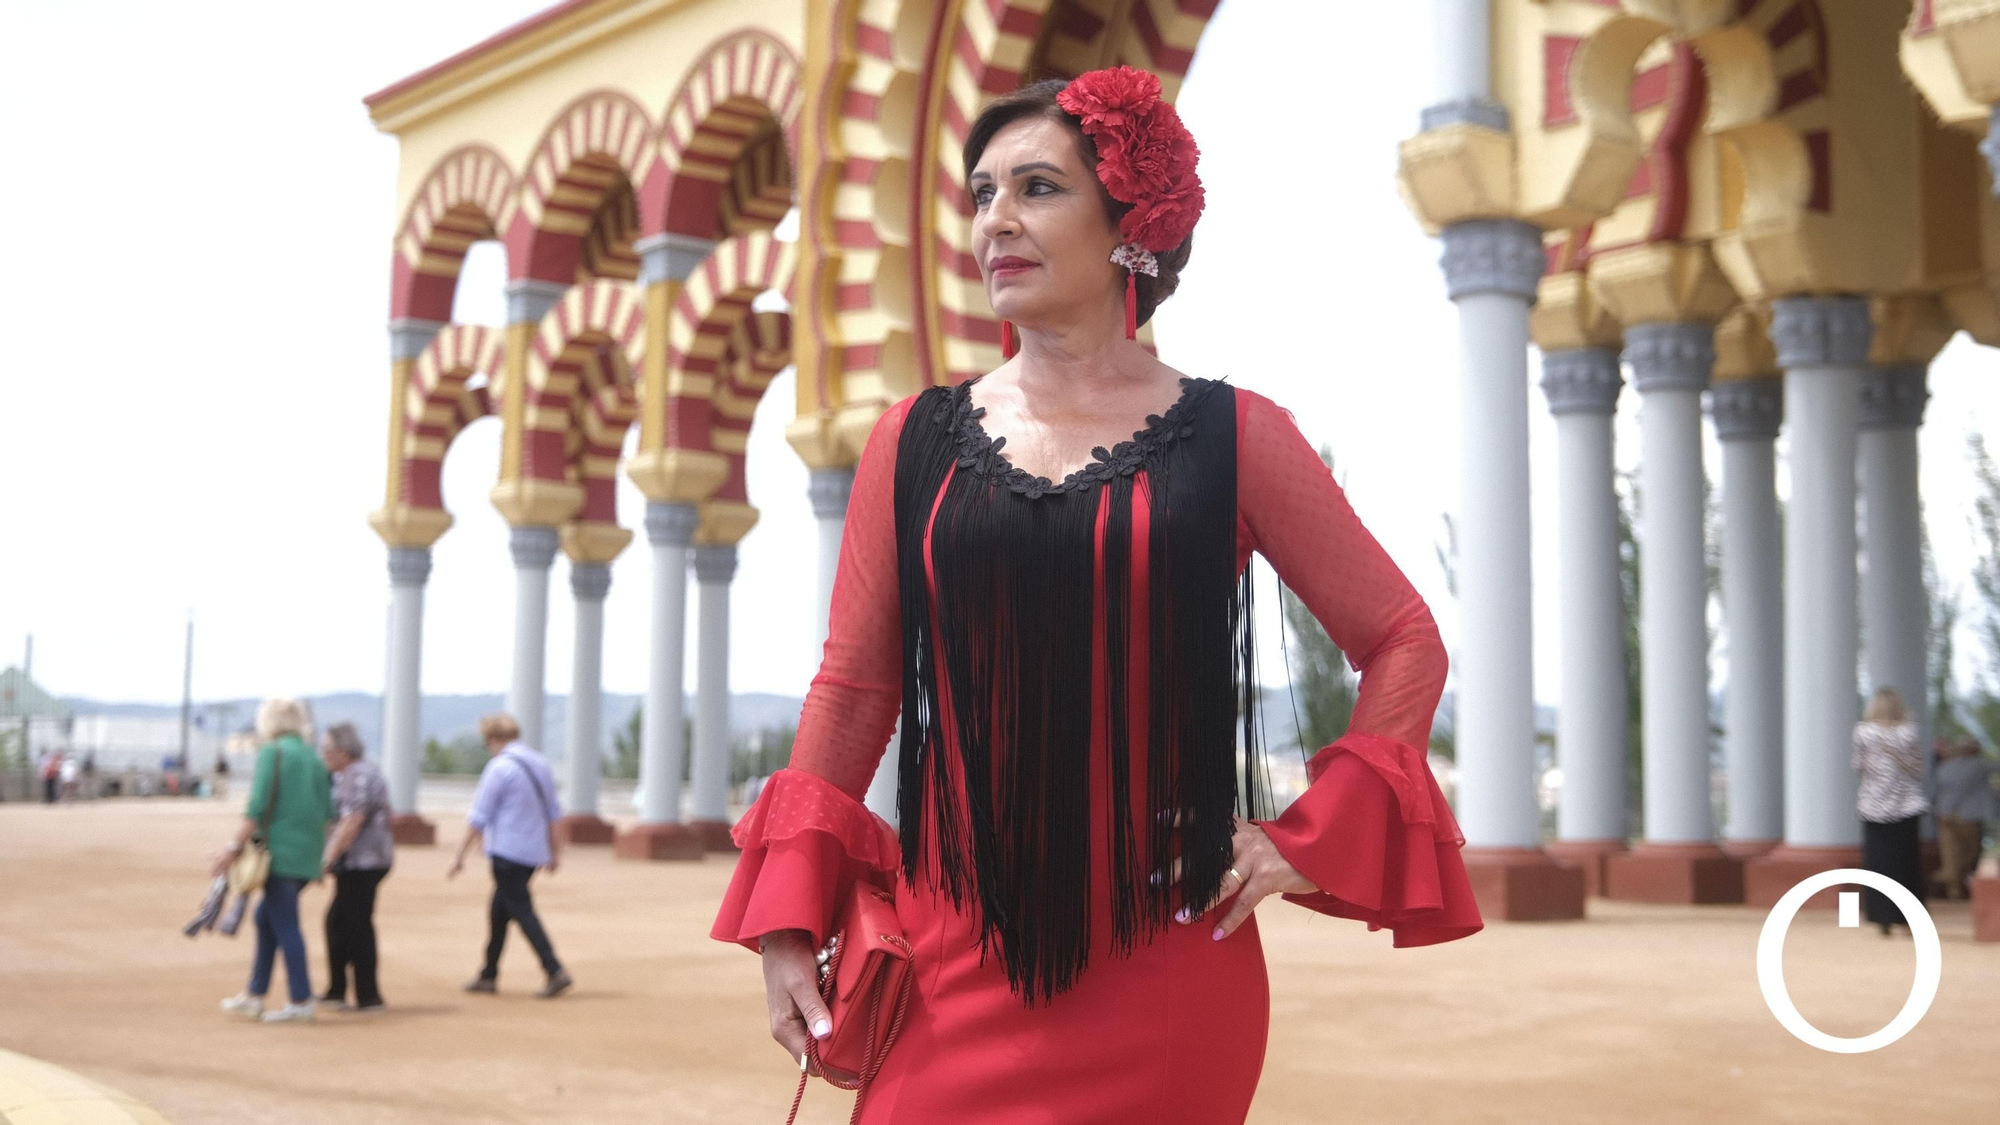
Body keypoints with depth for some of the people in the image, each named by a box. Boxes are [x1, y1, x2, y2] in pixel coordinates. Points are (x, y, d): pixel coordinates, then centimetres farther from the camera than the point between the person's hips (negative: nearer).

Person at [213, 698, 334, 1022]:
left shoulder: (272, 753, -6)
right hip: (308, 856, 8)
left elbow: (258, 806, -14)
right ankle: (254, 994, 19)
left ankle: (301, 1001, -2)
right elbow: (327, 811, 13)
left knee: (284, 925, -3)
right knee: (266, 917, 17)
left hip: (280, 852, -8)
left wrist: (235, 847, -11)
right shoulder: (314, 758, 14)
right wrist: (321, 860, 19)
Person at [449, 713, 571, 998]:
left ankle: (555, 971, -16)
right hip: (534, 851, 8)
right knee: (498, 910, 18)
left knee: (522, 911, -6)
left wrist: (460, 854, -7)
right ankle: (488, 975, 24)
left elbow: (479, 817, -13)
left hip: (507, 851, -8)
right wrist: (553, 849, 24)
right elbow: (551, 811, 17)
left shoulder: (499, 768, -14)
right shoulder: (540, 763, 10)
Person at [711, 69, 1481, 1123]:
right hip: (956, 971, 1)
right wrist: (786, 927, 2)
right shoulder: (916, 441, 6)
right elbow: (852, 690, 7)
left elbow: (1404, 645, 7)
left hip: (1161, 974, -1)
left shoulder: (1233, 437, 1)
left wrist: (1308, 841, -2)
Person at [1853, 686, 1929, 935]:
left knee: (1878, 861, 5)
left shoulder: (1863, 731, -6)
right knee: (1906, 861, 8)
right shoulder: (1909, 731, -4)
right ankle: (1908, 916, 9)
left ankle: (1884, 918, 2)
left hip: (1874, 806, -1)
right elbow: (1918, 768, -2)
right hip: (1906, 805, 1)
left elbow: (1859, 767, -1)